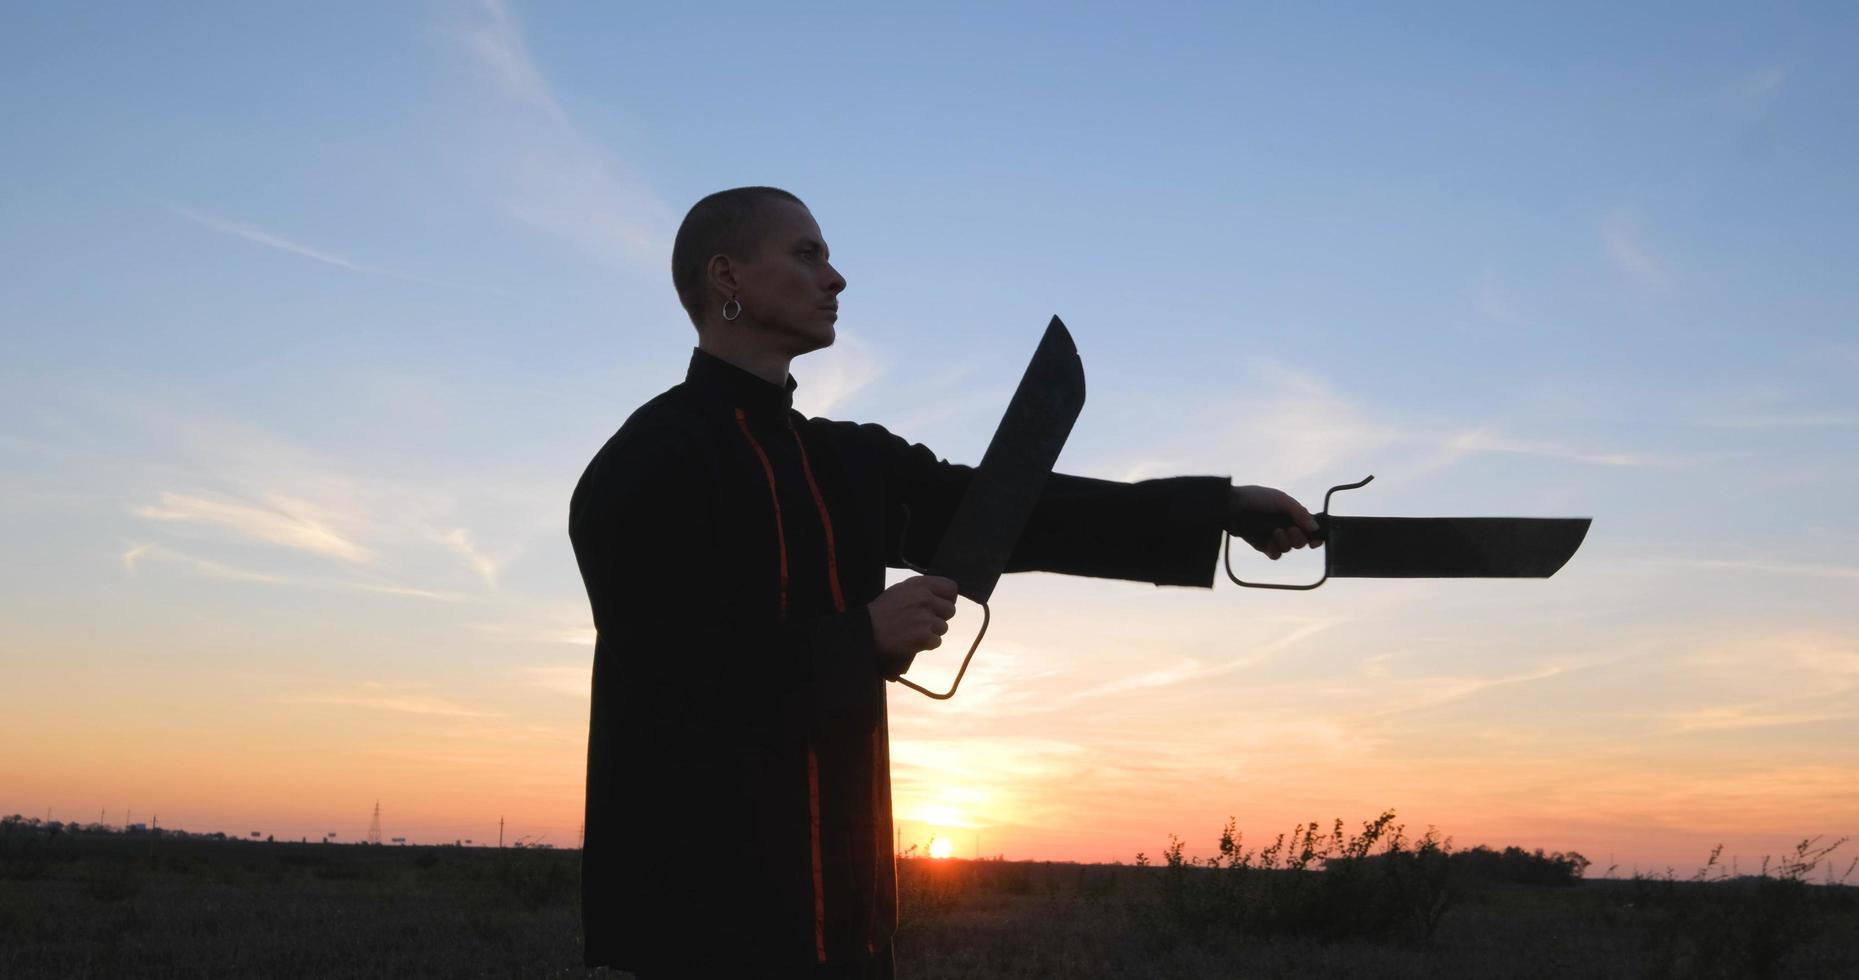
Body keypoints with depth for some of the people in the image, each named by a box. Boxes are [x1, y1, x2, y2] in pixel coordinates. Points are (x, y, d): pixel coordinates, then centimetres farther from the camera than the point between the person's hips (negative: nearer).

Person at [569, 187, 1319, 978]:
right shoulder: (649, 461, -10)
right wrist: (867, 636, -15)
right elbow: (672, 684, -18)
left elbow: (1012, 515, 7)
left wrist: (1223, 507, 2)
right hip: (702, 897, -7)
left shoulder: (849, 463, 13)